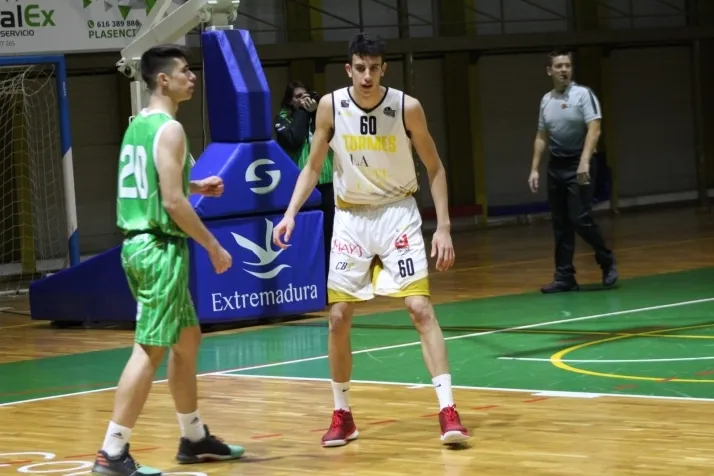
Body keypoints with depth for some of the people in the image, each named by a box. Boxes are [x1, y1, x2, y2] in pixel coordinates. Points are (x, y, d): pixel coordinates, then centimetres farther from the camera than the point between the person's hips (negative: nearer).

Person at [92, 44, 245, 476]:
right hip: (159, 247, -10)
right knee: (150, 349, -8)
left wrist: (194, 186, 25)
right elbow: (173, 203, -20)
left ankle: (194, 438, 29)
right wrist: (214, 246, -13)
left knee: (187, 338, 20)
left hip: (140, 243, 10)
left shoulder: (139, 124, 14)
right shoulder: (169, 129, -15)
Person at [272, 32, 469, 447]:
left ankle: (448, 410, -14)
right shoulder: (331, 106, -9)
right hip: (351, 217, 2)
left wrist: (443, 227, -10)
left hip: (397, 213, -2)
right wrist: (291, 213, -12)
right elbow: (313, 168, 2)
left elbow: (435, 168, -3)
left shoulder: (407, 107, -13)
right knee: (339, 317, 3)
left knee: (421, 308, -14)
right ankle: (343, 415, 17)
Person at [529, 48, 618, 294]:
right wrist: (534, 169, 10)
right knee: (560, 224, 5)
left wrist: (584, 162, -27)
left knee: (580, 218, -13)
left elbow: (594, 130, -16)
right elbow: (542, 137, 17)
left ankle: (607, 260, 9)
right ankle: (565, 277, 8)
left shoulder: (583, 94, -7)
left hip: (578, 165, -6)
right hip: (556, 166, 6)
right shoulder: (546, 100, 11)